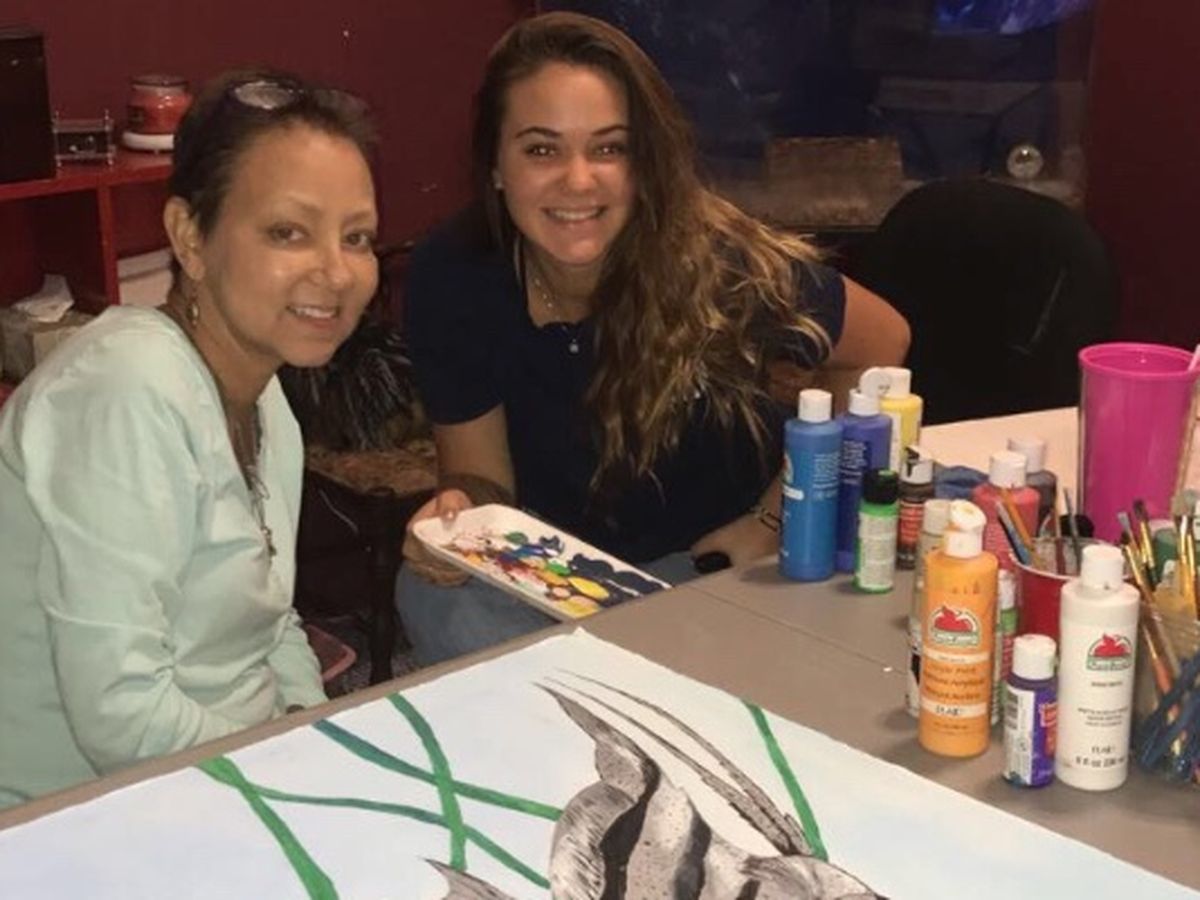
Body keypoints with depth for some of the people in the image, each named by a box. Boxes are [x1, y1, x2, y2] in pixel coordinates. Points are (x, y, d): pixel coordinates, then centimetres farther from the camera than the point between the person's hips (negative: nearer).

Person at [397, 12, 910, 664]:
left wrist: (777, 517, -9)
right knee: (429, 593, -26)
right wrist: (461, 513, -31)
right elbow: (481, 474, -6)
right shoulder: (450, 279, -19)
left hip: (718, 564, -2)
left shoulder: (718, 265, -25)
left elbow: (880, 348, -7)